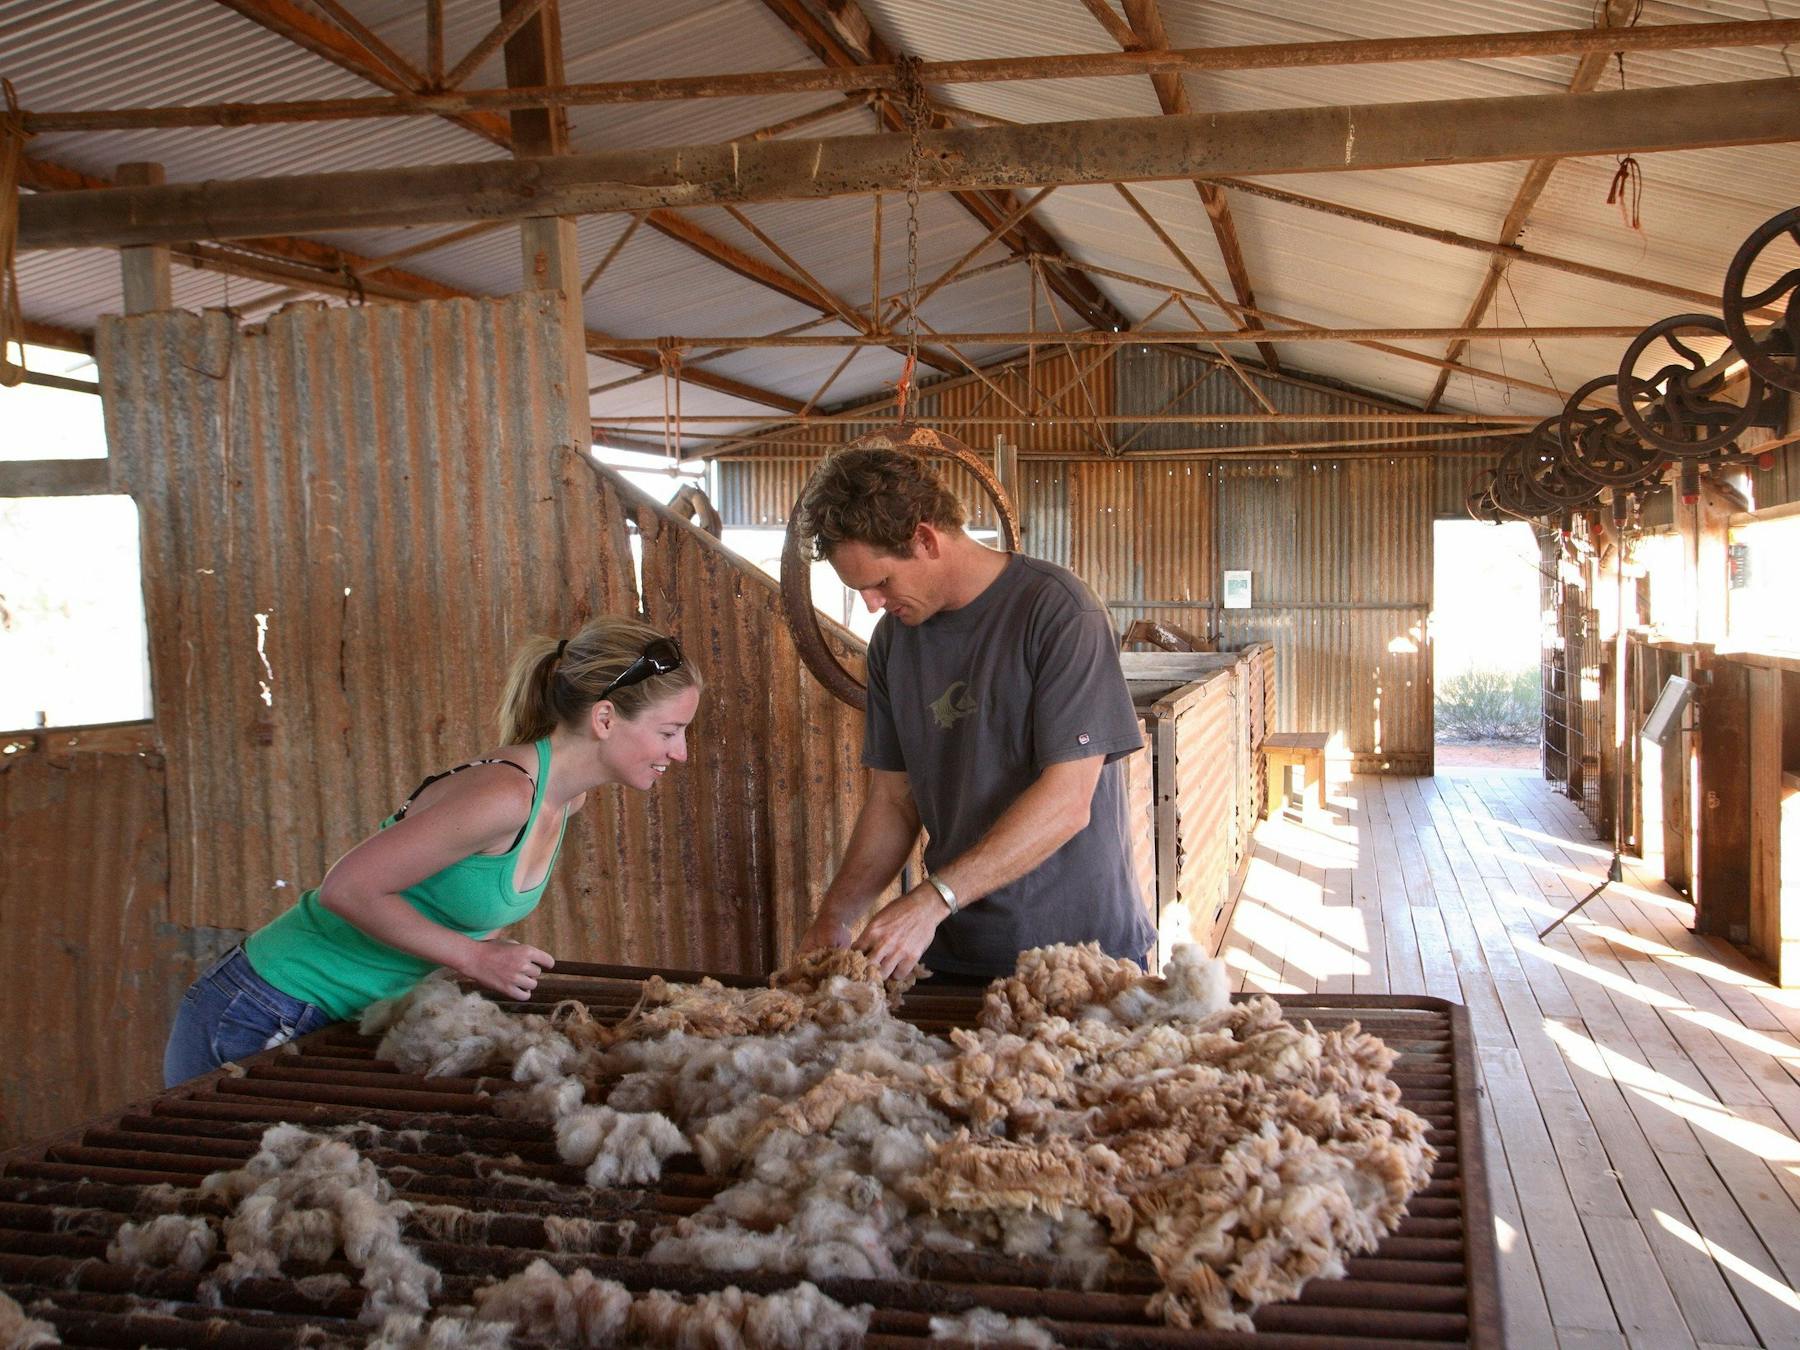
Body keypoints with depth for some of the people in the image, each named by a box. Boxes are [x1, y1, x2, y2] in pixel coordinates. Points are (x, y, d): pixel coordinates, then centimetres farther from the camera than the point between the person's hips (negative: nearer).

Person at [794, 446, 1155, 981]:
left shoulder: (1057, 609, -16)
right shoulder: (892, 639, 5)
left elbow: (1066, 803, -22)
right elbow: (894, 798, 8)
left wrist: (933, 898, -26)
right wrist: (834, 916, -5)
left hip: (1079, 945, -5)